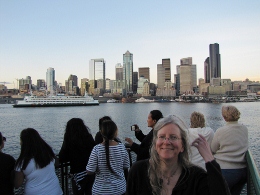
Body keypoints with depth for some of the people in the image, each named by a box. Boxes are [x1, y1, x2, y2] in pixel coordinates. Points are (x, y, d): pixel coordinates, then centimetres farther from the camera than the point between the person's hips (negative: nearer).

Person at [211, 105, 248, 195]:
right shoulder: (245, 129, -1)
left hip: (226, 171, -5)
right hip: (243, 170, 5)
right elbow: (243, 146, 12)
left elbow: (213, 150, -5)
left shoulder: (220, 131, -15)